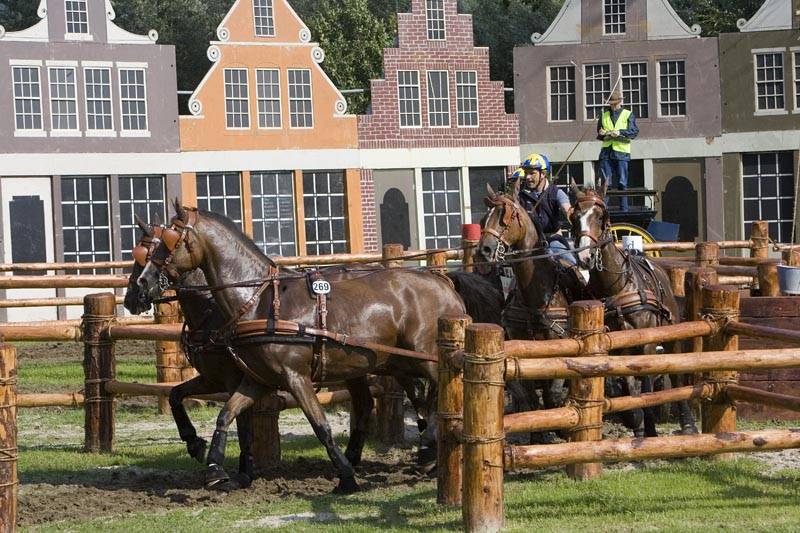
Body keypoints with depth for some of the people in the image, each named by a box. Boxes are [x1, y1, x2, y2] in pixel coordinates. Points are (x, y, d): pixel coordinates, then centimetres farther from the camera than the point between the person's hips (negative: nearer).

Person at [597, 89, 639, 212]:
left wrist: (620, 132, -17)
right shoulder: (604, 116, 18)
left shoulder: (628, 115, 8)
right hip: (606, 151, 2)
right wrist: (601, 134, -2)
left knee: (622, 183, -1)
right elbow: (598, 134, 22)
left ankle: (624, 209, 4)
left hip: (621, 152, -2)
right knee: (605, 183, -5)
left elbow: (634, 131, -2)